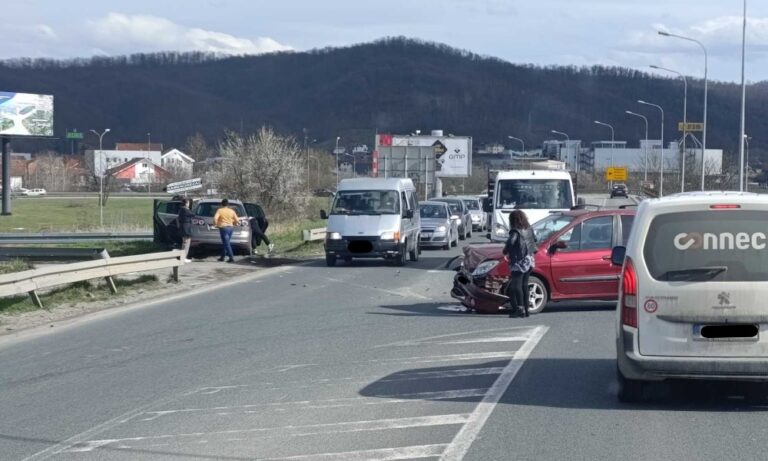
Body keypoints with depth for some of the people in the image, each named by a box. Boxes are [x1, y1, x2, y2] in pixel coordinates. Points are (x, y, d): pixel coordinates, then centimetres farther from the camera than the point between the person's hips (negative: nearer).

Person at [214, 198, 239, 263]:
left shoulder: (220, 210, -5)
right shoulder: (232, 211, 7)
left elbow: (215, 218, -19)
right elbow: (237, 221, 5)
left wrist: (215, 224, -1)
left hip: (223, 228, -6)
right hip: (231, 228, 6)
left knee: (226, 244, -7)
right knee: (225, 243, 19)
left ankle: (231, 258, -16)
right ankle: (222, 257, 26)